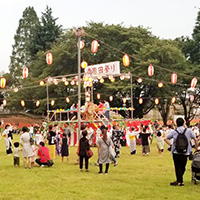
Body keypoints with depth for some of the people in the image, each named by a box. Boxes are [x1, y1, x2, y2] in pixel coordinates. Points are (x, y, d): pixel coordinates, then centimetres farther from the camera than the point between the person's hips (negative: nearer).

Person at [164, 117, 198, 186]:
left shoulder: (174, 132, -1)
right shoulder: (189, 131, -2)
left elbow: (166, 139, 0)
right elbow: (195, 140, 1)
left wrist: (171, 145, 7)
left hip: (176, 153, 0)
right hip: (185, 153, 1)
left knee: (178, 167, 6)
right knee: (182, 167, 14)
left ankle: (180, 181, 3)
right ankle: (178, 180, 19)